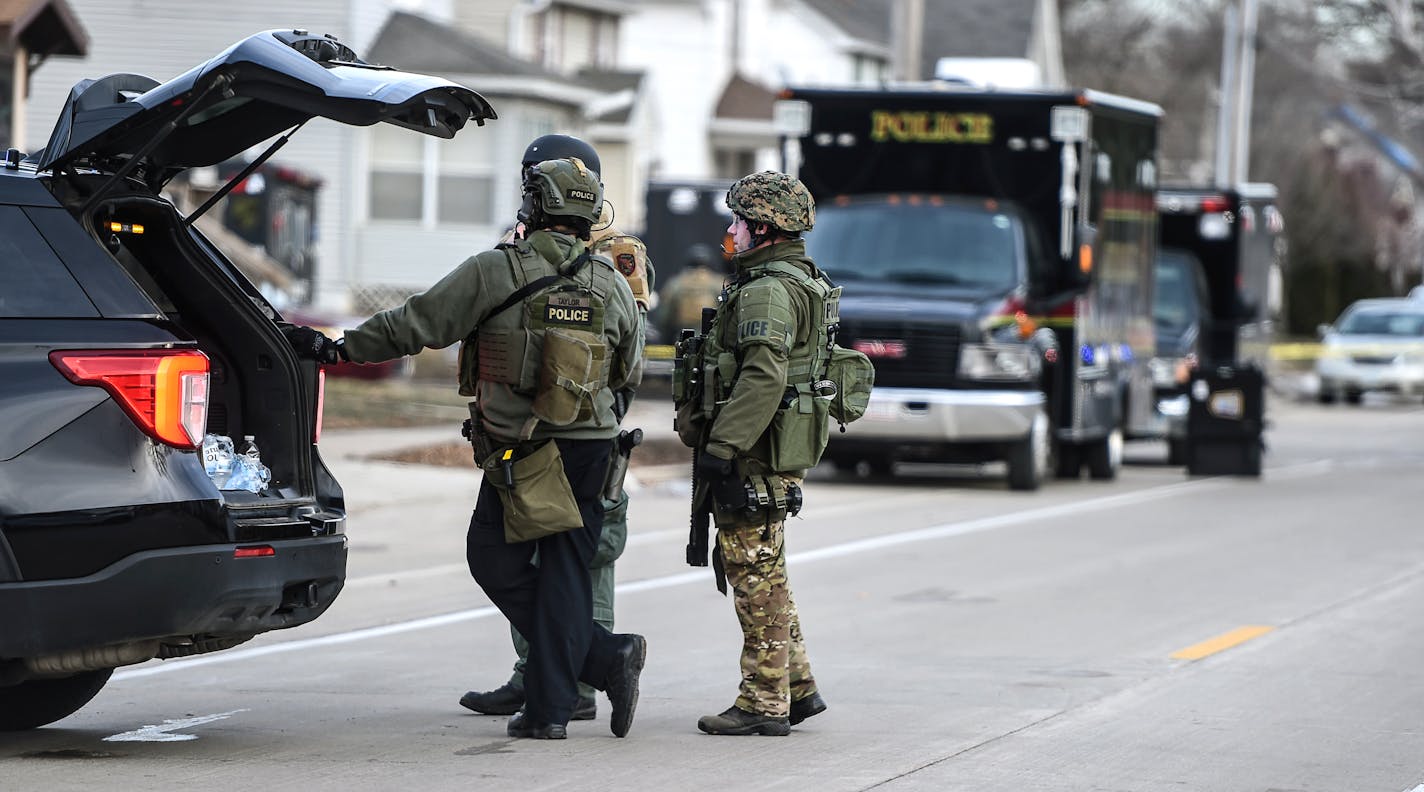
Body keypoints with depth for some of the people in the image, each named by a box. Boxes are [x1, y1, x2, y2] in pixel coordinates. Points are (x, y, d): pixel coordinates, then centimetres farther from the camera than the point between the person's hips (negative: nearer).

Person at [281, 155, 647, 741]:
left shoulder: (495, 273, -9)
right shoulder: (614, 287, 5)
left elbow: (414, 325, -7)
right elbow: (630, 374, 17)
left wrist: (337, 349, 2)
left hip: (518, 449, -5)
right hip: (592, 446, 5)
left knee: (497, 563, 5)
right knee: (563, 571, 8)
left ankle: (605, 659, -4)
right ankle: (549, 708, 4)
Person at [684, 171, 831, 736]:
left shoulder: (767, 292, -17)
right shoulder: (805, 283, 18)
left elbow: (762, 378, -27)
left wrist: (721, 447, -27)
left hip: (755, 460, -11)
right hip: (780, 457, 11)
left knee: (756, 577, -6)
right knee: (763, 575, 17)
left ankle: (763, 704, -3)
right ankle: (797, 686, 21)